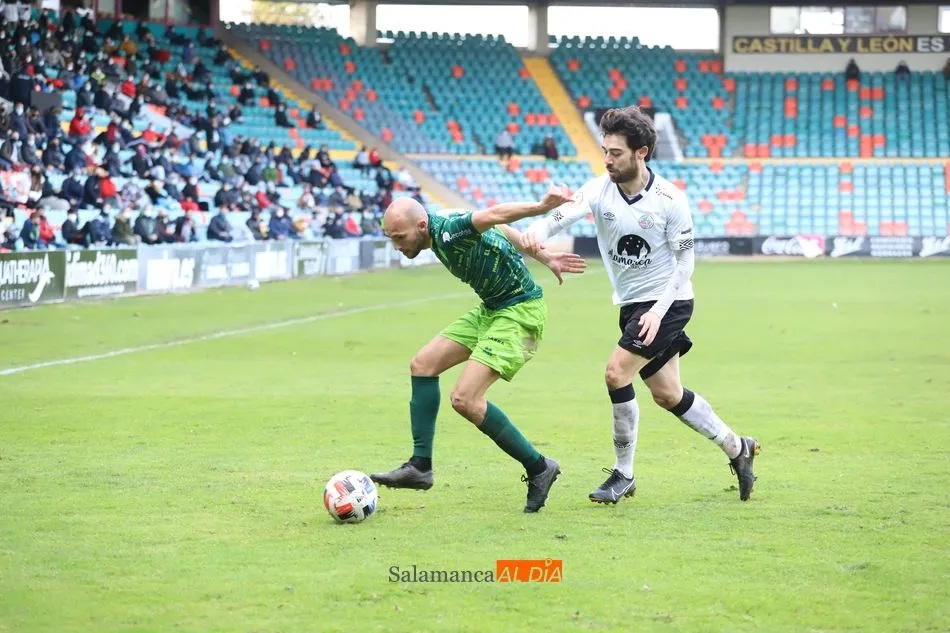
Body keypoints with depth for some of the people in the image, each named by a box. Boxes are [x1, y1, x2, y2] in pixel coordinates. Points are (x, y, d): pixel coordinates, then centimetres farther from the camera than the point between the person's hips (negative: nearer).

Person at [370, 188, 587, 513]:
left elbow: (496, 215, -43)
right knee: (423, 364, 6)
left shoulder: (448, 231, -25)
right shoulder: (440, 230, 4)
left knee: (465, 399, -17)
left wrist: (543, 206, -59)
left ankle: (538, 468, -3)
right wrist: (545, 257, 17)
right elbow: (502, 230, 14)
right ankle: (420, 466, 8)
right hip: (491, 309, 11)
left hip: (519, 311, -11)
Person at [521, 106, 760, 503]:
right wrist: (536, 232, -49)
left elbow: (684, 263, -11)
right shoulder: (600, 189, -8)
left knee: (617, 371, -18)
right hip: (631, 304, 6)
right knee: (667, 395, 13)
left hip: (667, 303, -6)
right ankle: (737, 448, 33)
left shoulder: (670, 200, -16)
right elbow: (564, 213, -27)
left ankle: (624, 475, -5)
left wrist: (658, 311, -21)